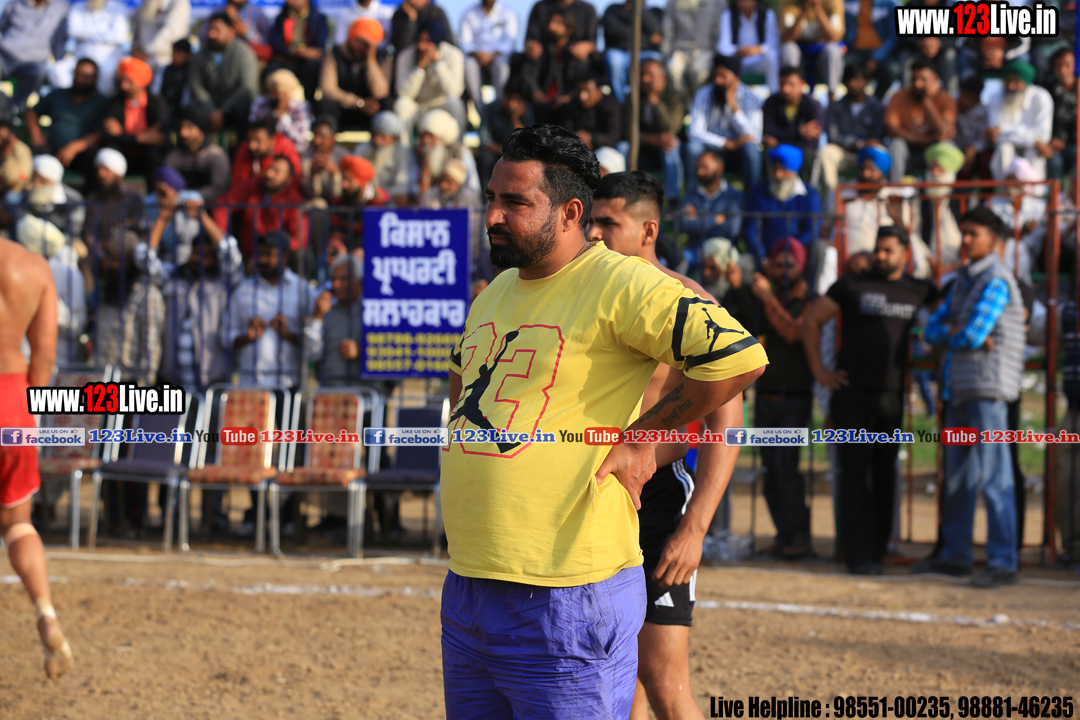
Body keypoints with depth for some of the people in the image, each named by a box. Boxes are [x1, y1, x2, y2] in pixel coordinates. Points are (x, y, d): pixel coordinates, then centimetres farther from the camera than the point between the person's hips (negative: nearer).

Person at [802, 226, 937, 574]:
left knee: (885, 475, 6)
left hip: (893, 395, 3)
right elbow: (811, 323, 7)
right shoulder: (852, 286, 3)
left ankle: (877, 550, 13)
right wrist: (819, 370, 0)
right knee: (855, 473, -5)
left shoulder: (919, 292, 9)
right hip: (853, 393, -3)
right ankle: (858, 554, -6)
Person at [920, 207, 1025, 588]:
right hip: (960, 389, 9)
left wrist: (950, 334, 3)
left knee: (993, 478, -10)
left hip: (988, 390, -9)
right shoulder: (963, 280, 17)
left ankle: (1003, 563, -9)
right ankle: (954, 555, 23)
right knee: (957, 479, 15)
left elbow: (972, 336, -18)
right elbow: (932, 330, 15)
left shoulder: (996, 281, -10)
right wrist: (952, 332, -6)